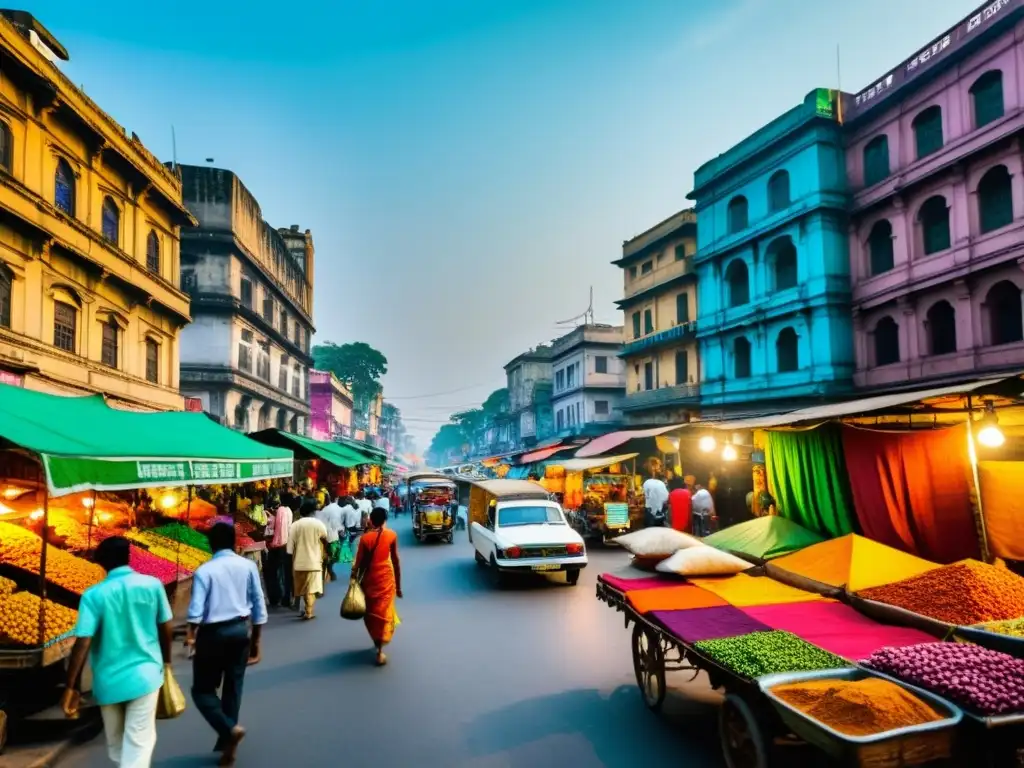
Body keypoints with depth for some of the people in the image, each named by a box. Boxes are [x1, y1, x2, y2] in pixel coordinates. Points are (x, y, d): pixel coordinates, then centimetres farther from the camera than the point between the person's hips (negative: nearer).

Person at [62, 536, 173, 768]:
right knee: (138, 744, 2)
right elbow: (165, 627, 2)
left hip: (108, 680, 1)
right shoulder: (152, 584, -5)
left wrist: (71, 688, -7)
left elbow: (82, 644, -14)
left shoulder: (93, 595, -9)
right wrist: (166, 660, 19)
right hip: (144, 674, -1)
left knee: (116, 745, 21)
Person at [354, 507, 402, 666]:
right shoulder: (392, 535, -5)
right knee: (383, 611, 5)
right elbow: (396, 560, -4)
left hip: (369, 577, 1)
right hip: (386, 577, -1)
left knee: (370, 612, 21)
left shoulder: (365, 538, -5)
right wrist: (398, 585, 3)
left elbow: (359, 562, -5)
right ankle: (380, 651, 0)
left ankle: (377, 641, 38)